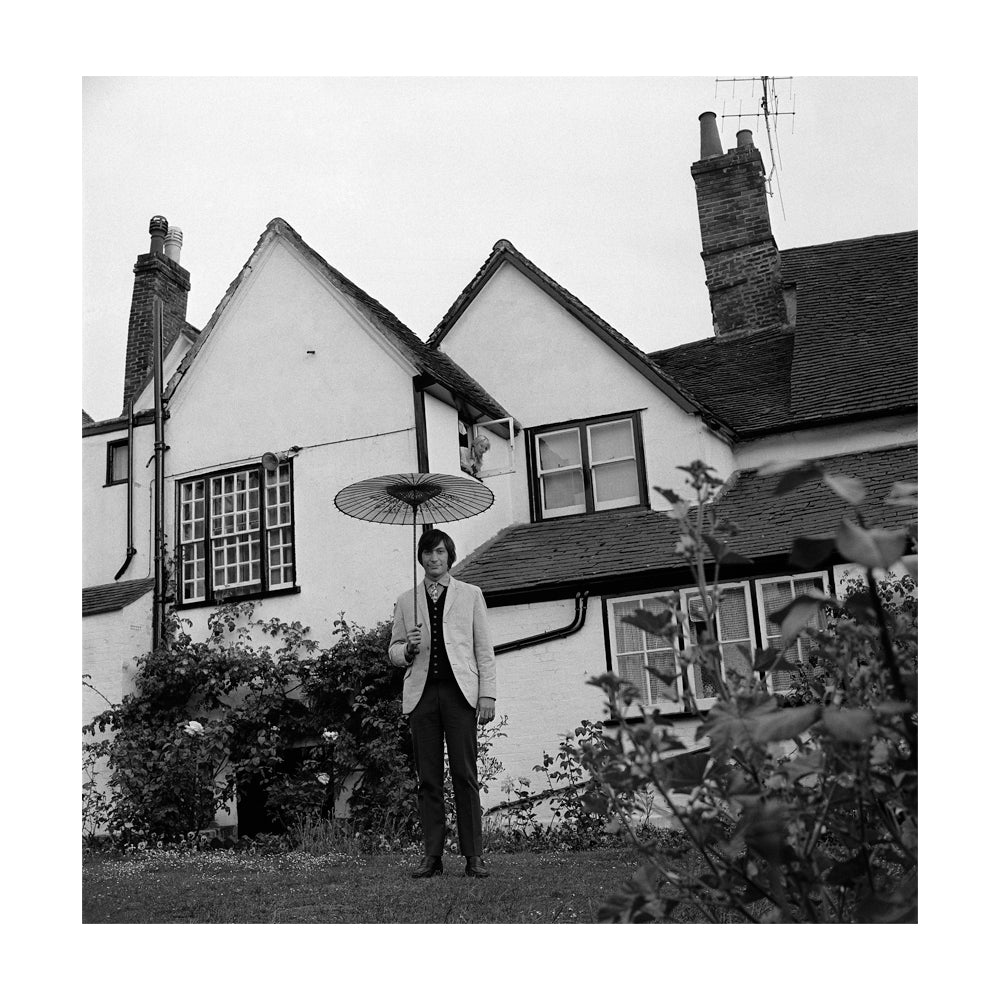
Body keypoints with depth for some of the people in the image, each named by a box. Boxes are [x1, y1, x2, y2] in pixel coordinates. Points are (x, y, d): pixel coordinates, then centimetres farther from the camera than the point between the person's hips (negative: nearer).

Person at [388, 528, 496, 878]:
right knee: (428, 779, 1)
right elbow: (393, 651, 18)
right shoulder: (406, 601, 17)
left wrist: (488, 694, -1)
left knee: (464, 775, -5)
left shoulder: (470, 595, 13)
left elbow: (484, 649, 9)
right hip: (422, 692, 2)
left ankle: (473, 856, -1)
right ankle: (432, 855, 7)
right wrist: (408, 649, -5)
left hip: (459, 691, -2)